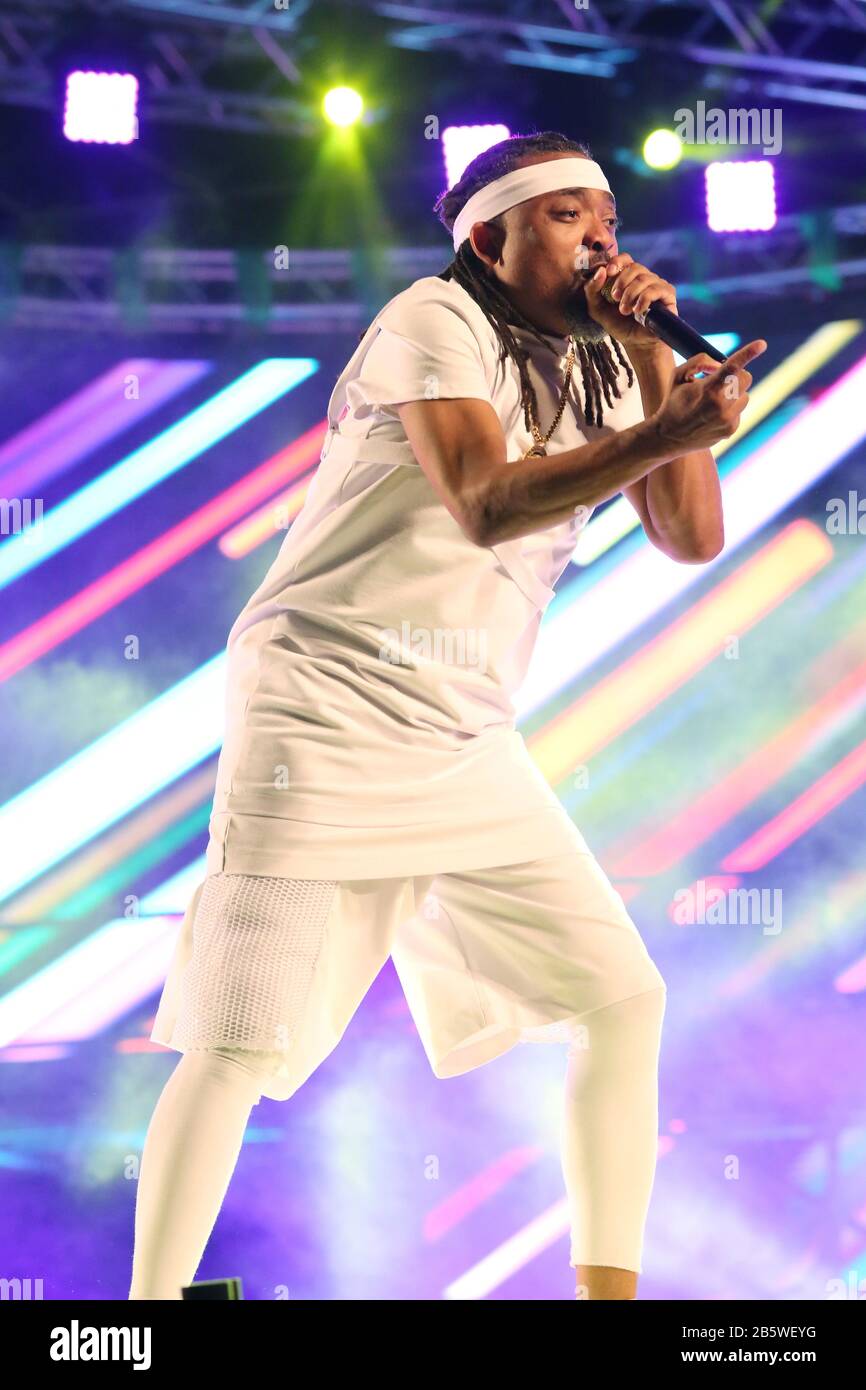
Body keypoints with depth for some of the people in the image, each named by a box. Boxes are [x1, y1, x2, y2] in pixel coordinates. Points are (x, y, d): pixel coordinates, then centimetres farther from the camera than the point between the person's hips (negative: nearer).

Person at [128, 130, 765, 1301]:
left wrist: (655, 351, -2)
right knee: (241, 1046, -11)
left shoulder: (605, 366, 15)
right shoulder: (436, 320, -6)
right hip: (330, 716, -7)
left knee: (624, 996, 2)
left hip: (470, 744, 7)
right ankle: (153, 1302, 1)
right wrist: (664, 432, -34)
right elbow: (485, 502, -22)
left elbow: (694, 537, 5)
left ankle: (608, 1287, 10)